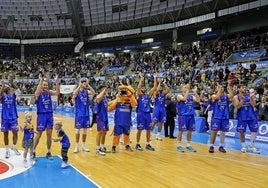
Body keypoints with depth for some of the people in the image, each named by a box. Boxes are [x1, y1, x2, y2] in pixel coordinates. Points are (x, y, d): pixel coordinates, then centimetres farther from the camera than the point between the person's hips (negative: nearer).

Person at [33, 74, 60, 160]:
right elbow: (36, 94, -33)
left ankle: (48, 152, 20)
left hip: (50, 115, 4)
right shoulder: (38, 93, -8)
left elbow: (57, 93, -14)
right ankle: (33, 152, 20)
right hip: (41, 115, -4)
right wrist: (40, 81, -40)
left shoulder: (49, 92, 4)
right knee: (39, 134, 3)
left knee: (49, 134, 8)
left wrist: (57, 82, -26)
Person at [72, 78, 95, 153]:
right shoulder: (77, 91, -5)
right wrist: (79, 86, -25)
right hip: (79, 114, -4)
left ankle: (83, 146, 20)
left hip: (86, 114, 4)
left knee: (85, 130, 9)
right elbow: (74, 94, -29)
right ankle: (77, 146, 11)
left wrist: (88, 85, -17)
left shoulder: (87, 92, 5)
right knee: (78, 130, 0)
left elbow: (93, 92, -14)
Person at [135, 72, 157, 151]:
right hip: (141, 113, -5)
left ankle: (148, 144, 18)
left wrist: (155, 79, -3)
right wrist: (141, 79, -21)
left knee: (148, 129, 8)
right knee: (139, 129, 1)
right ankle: (138, 144, 11)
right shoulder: (139, 95, 0)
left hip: (148, 113, 5)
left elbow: (154, 88, 3)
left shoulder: (148, 94, 11)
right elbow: (138, 87, -19)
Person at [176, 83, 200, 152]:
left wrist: (195, 92, -7)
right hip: (183, 115, -5)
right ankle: (179, 145, 8)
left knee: (190, 131, 8)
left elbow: (198, 100, -2)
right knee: (181, 130, -2)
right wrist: (187, 91, -20)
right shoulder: (179, 96, -1)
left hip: (191, 115, 5)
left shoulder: (191, 96, 13)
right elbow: (184, 99, -22)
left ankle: (188, 145, 20)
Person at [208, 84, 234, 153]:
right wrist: (219, 88, -17)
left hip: (225, 117, 3)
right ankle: (211, 146, 4)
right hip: (216, 116, -3)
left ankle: (221, 146, 18)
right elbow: (217, 97, -23)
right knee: (214, 131, -4)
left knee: (223, 132, 7)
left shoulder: (226, 96, 9)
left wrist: (229, 87, -14)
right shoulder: (214, 96, 1)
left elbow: (232, 96, -13)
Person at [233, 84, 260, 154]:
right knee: (241, 132, 2)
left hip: (251, 116, 3)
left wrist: (251, 97, -17)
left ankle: (251, 147, 15)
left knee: (254, 130, 2)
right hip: (242, 117, -2)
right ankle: (243, 146, 19)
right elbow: (238, 106, -14)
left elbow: (253, 105, -5)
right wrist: (242, 99, -25)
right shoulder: (236, 97, -2)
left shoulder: (250, 95, 4)